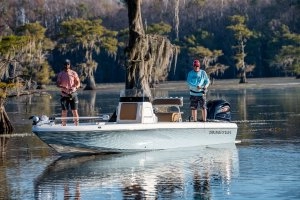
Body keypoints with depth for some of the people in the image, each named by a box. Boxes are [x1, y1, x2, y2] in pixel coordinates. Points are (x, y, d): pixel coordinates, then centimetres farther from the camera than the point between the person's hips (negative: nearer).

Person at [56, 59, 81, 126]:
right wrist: (63, 88, -21)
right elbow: (58, 84, 0)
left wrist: (75, 88, -18)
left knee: (75, 111, -2)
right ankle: (63, 126, 4)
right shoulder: (60, 74, 5)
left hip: (73, 94, 0)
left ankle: (77, 126, 2)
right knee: (64, 111, 0)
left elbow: (78, 83, 3)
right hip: (64, 95, 0)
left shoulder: (74, 73, 4)